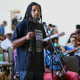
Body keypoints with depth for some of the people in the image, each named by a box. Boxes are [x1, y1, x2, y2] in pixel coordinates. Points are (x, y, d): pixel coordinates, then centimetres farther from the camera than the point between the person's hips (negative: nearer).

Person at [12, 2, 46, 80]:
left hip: (38, 65, 6)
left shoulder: (40, 26, 16)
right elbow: (14, 44, -6)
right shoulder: (22, 25, -2)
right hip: (26, 65, -6)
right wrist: (25, 38, -21)